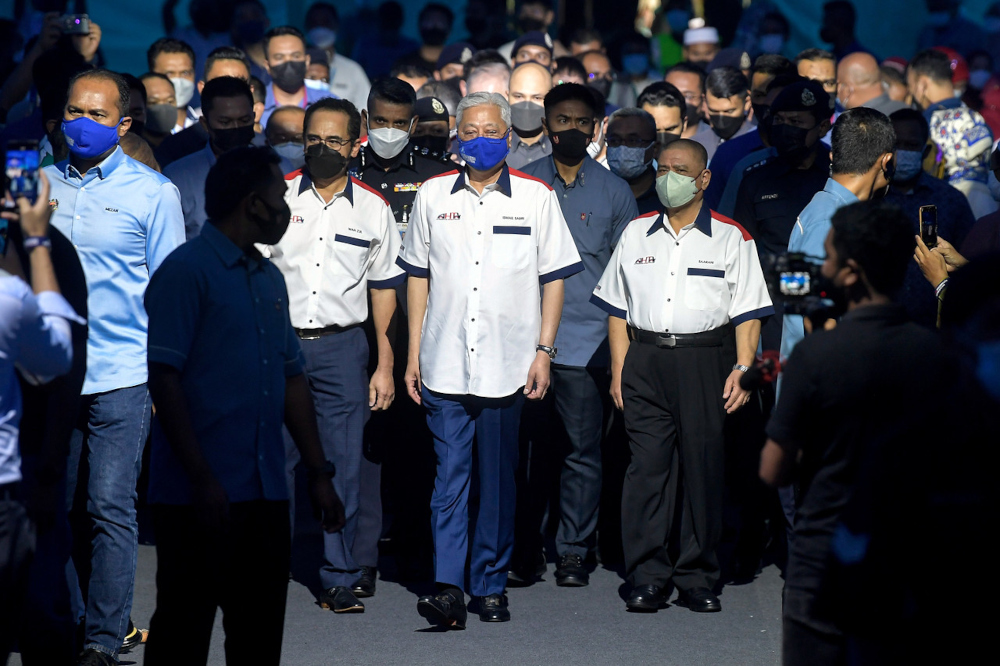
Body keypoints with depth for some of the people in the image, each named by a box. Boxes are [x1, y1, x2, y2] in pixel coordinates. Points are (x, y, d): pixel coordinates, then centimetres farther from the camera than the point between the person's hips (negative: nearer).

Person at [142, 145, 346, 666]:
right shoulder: (186, 271, -9)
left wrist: (319, 473, 13)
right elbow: (164, 378, -15)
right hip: (200, 496, -8)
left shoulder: (270, 279, 16)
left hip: (265, 494, 8)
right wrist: (201, 480, -20)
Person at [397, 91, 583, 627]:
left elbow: (554, 278, 6)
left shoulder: (535, 197, 4)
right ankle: (448, 588, -11)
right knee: (449, 474, -5)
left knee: (498, 478, 6)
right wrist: (413, 355, 8)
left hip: (508, 364, -1)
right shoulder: (433, 195, 9)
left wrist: (544, 350, -2)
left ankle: (491, 586, 15)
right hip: (444, 364, 1)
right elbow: (418, 277, 13)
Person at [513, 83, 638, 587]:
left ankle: (573, 551, 6)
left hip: (586, 342, -1)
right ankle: (524, 549, 15)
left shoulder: (614, 191, 8)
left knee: (583, 450, -1)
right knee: (527, 446, 4)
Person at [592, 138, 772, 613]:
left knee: (703, 467, -1)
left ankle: (698, 578, 7)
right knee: (647, 466, -3)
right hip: (645, 359, 2)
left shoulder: (730, 238, 6)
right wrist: (619, 370, 8)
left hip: (704, 360, -2)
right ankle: (648, 578, 1)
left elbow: (747, 314, 3)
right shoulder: (636, 234, 15)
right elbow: (618, 308, 17)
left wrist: (742, 369, -8)